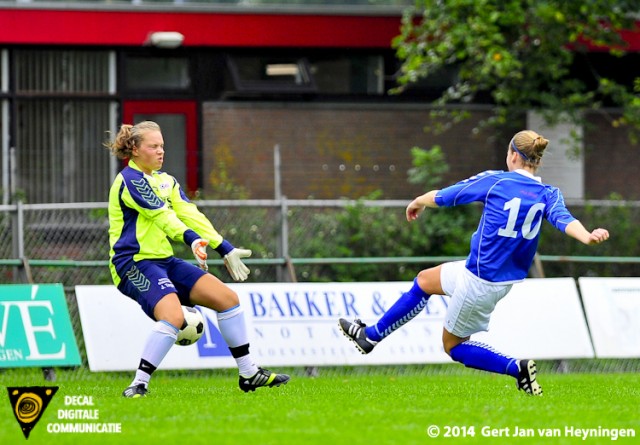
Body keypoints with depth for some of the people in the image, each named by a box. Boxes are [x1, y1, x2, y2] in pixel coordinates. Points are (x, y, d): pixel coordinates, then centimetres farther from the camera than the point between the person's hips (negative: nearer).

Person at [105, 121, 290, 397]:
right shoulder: (129, 180, -12)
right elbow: (162, 216, -25)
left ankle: (249, 375, 13)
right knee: (172, 315, -32)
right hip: (134, 263, -9)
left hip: (164, 260, 9)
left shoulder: (165, 181, 16)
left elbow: (190, 215, 9)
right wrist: (192, 240, -39)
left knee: (227, 297, 4)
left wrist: (226, 249, 0)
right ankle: (138, 385, -27)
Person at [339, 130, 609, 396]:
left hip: (480, 282, -7)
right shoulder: (549, 195, -3)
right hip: (508, 277, 7)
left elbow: (442, 197, -3)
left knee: (453, 345, 11)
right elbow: (565, 220, -27)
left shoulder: (494, 181, -15)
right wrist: (588, 237, -44)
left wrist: (418, 202, 18)